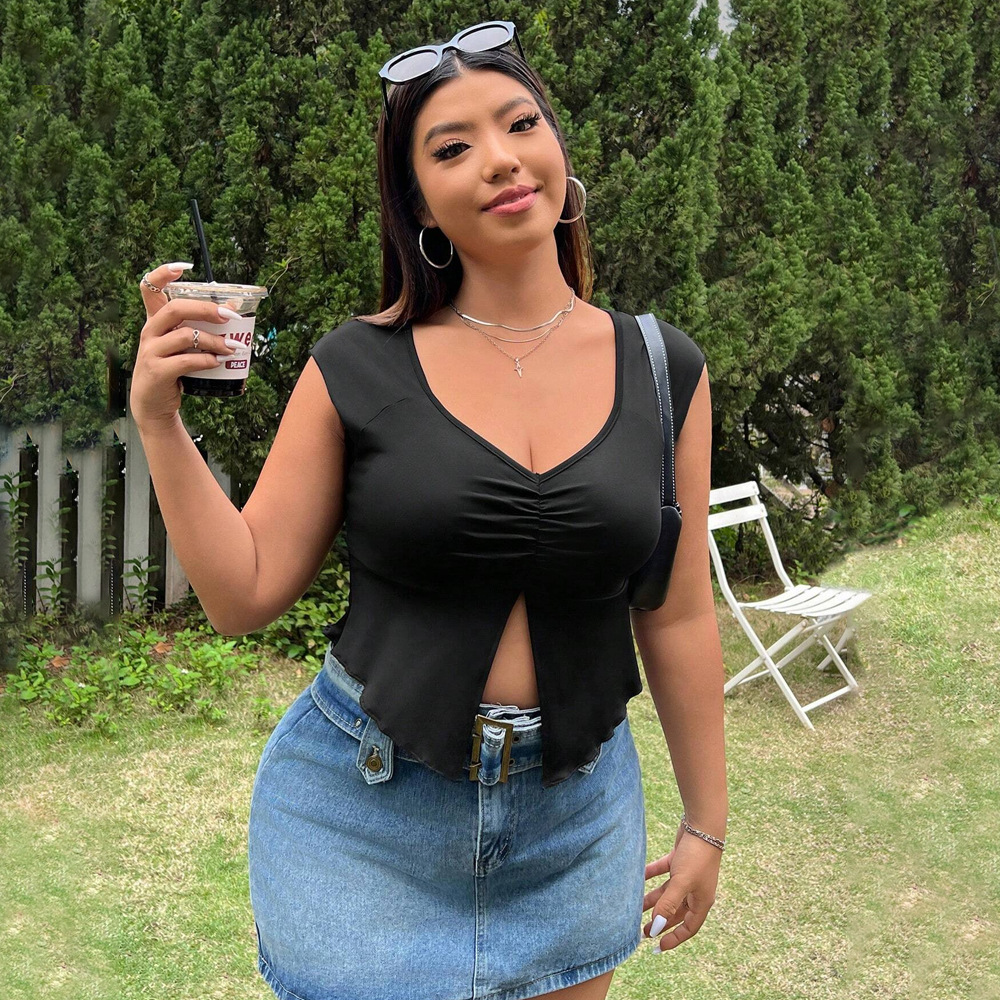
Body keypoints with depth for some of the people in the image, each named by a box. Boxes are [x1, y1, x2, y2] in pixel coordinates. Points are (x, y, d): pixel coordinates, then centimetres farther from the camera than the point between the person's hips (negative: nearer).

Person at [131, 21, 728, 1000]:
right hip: (364, 810, -2)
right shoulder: (358, 368, -7)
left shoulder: (663, 371, -2)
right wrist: (159, 421, -15)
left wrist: (706, 823, 10)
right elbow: (245, 593, -3)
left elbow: (677, 617, 4)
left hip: (574, 811, 2)